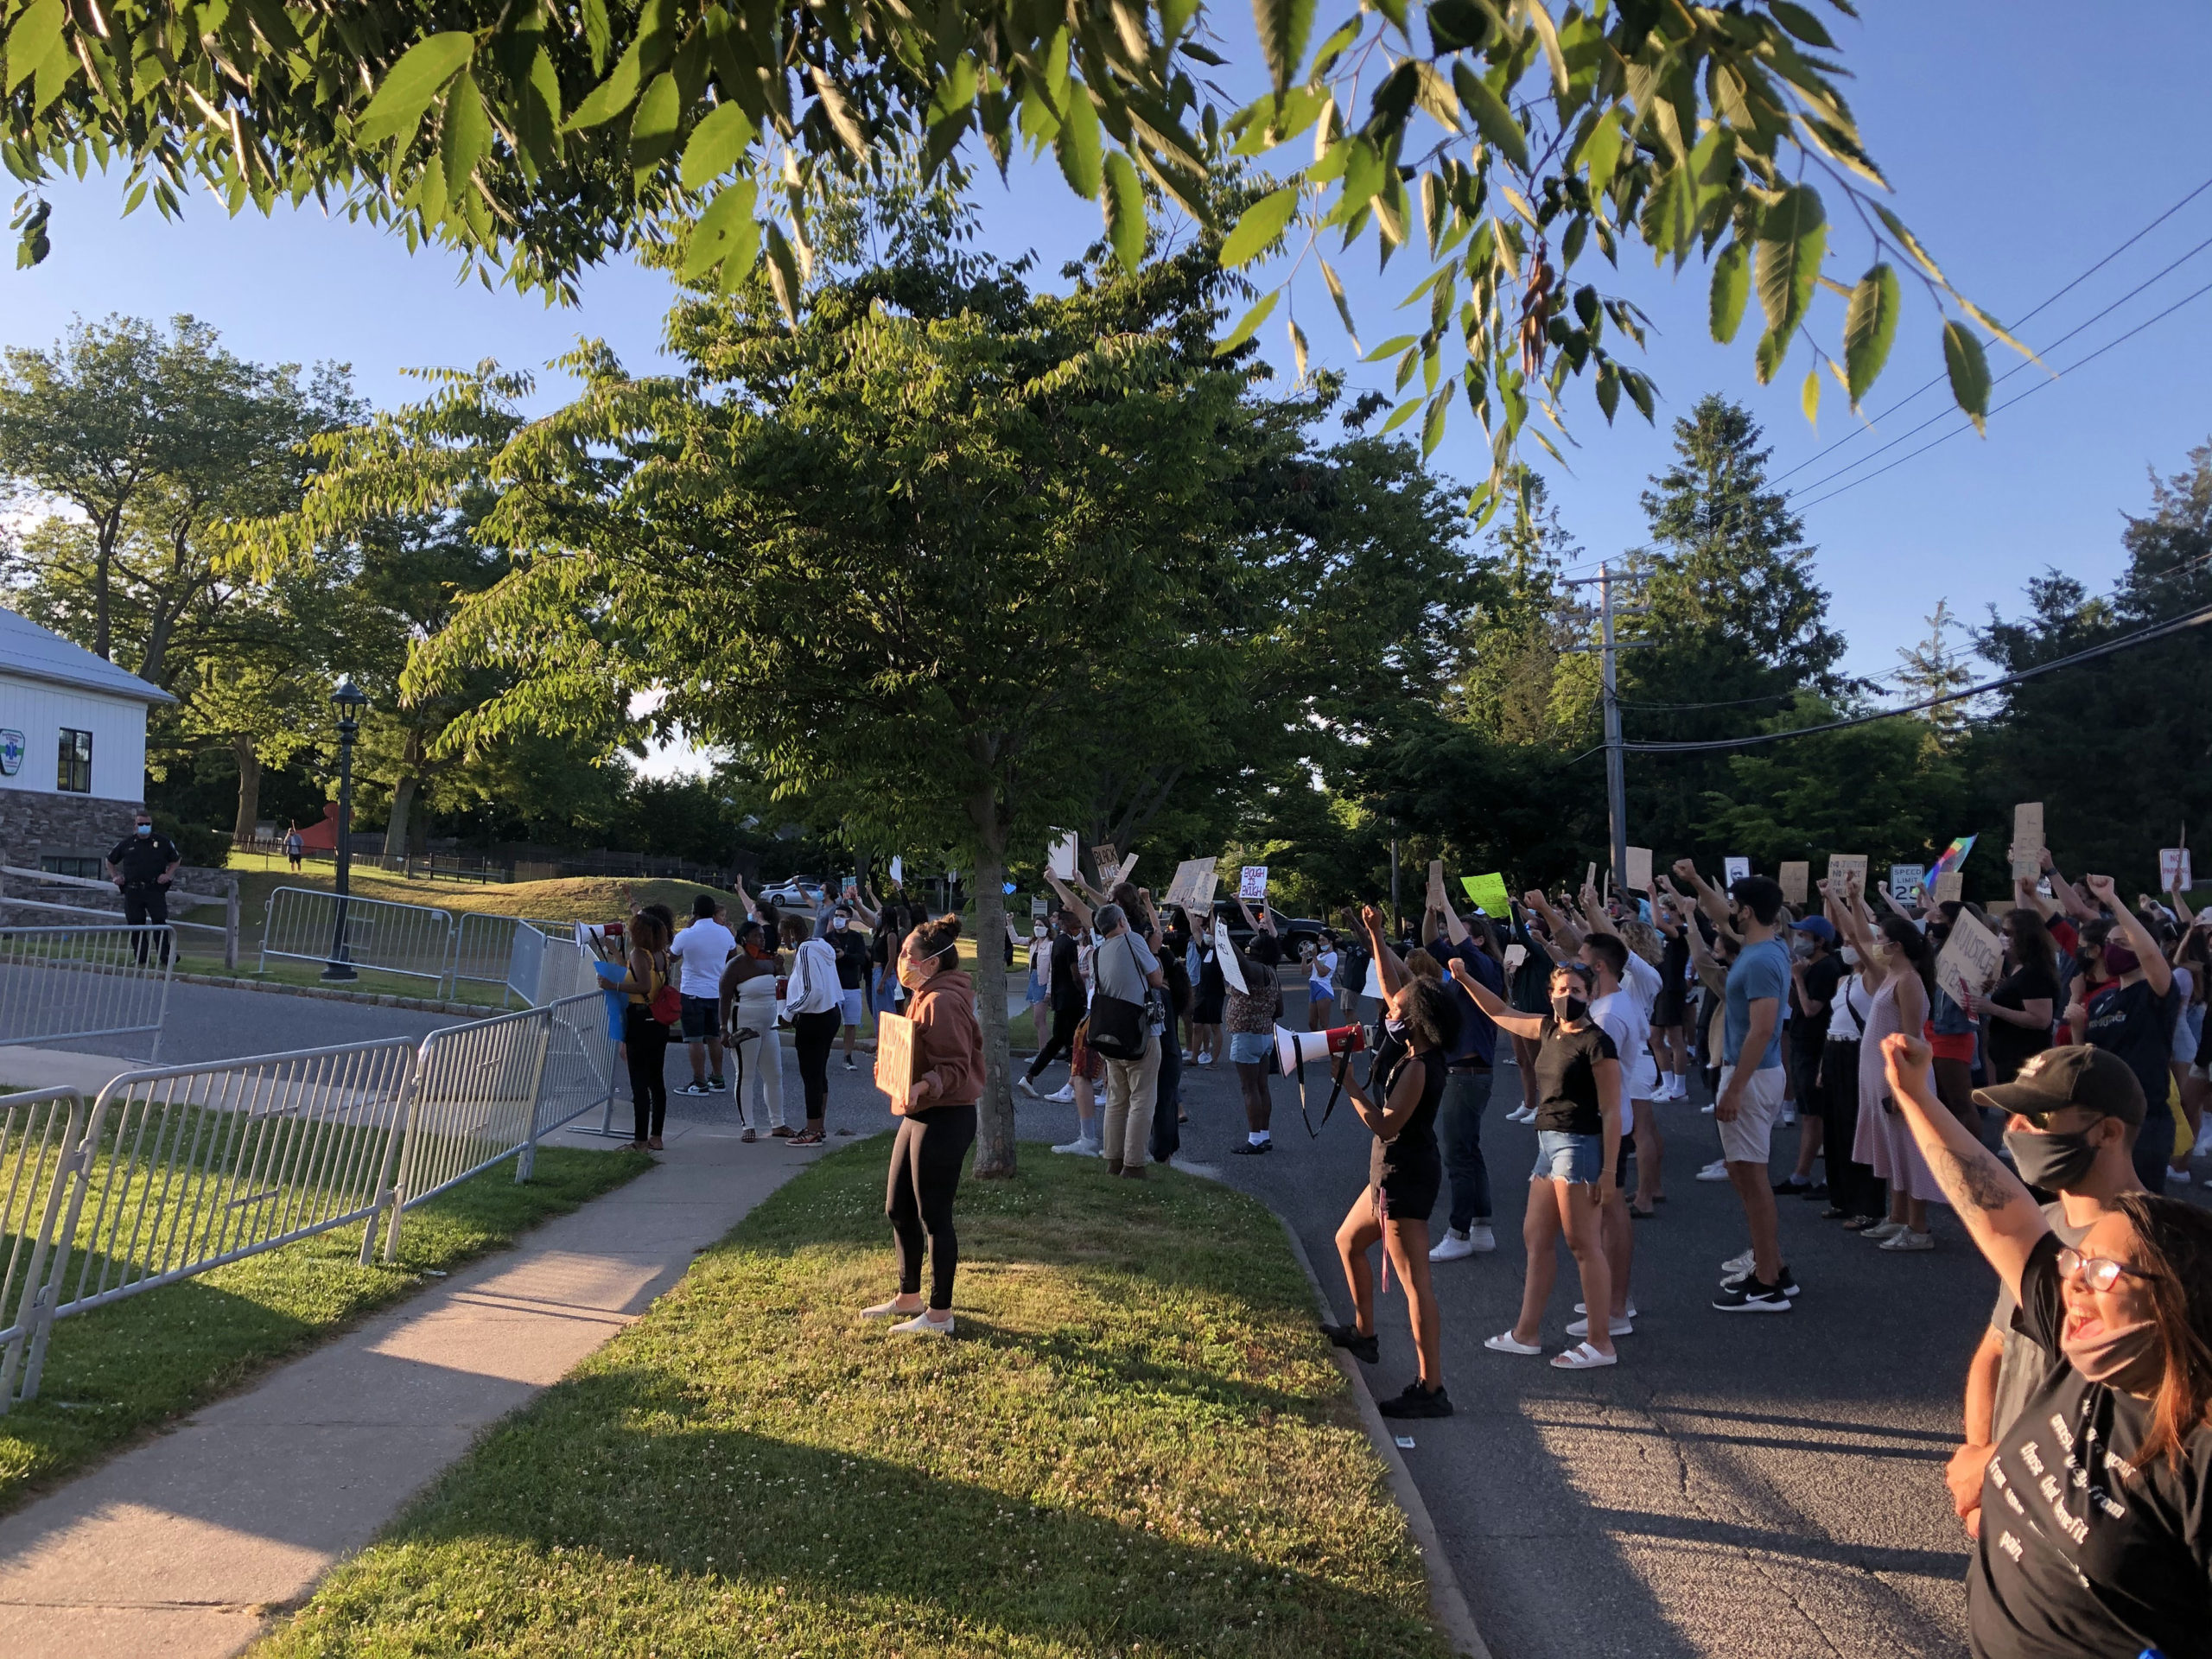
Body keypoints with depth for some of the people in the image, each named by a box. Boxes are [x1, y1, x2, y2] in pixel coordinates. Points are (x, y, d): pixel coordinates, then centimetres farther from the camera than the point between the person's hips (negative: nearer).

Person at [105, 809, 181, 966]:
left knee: (160, 922, -10)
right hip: (132, 892, 2)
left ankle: (165, 958, -8)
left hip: (155, 890, -2)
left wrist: (168, 875, 3)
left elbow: (176, 860, 18)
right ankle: (141, 959, 10)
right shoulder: (126, 843, 8)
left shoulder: (163, 842, 5)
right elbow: (110, 861, 24)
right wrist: (115, 877, 10)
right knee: (135, 925, 3)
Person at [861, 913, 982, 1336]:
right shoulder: (924, 997, 15)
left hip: (943, 1121, -11)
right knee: (898, 1208, 18)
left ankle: (939, 1314, 11)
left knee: (934, 1217, -1)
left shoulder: (942, 1002, -18)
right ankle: (909, 1297, 34)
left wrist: (923, 1087, -37)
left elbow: (954, 1067, -22)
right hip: (918, 1115, 11)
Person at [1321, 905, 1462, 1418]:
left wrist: (1349, 1084, -20)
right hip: (1394, 1172, 10)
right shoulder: (1409, 1047, 3)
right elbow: (1393, 984, 11)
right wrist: (1375, 936, 6)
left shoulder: (1417, 1067, -22)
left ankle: (1431, 1389, -6)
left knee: (1414, 1280, -8)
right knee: (1348, 1241, 27)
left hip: (1405, 1177, -10)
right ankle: (1364, 1334, 43)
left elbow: (1386, 1125, -25)